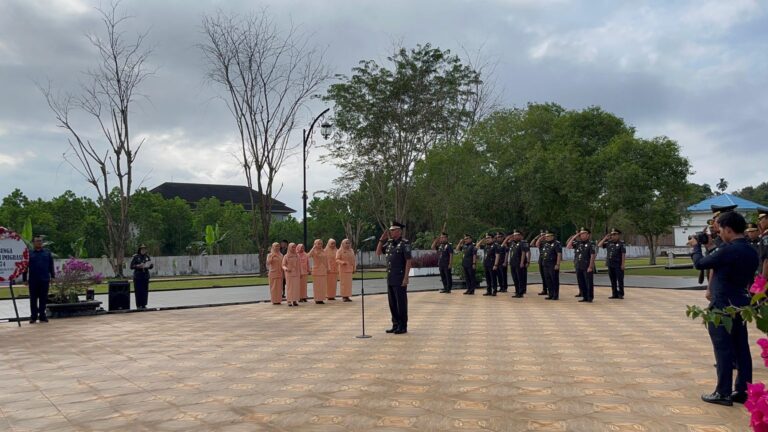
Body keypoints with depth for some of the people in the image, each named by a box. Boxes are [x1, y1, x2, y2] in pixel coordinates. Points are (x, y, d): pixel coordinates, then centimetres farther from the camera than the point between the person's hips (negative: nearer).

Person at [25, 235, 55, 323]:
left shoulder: (47, 253, 9)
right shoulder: (29, 253, 5)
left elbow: (51, 266, 10)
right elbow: (26, 267, 5)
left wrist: (52, 276, 4)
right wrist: (25, 279, 1)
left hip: (45, 280, 1)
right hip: (33, 280, -1)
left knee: (43, 299, 4)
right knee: (33, 299, 4)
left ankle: (42, 316, 11)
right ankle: (33, 317, 10)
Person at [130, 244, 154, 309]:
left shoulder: (147, 257, 10)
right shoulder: (135, 257, -2)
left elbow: (151, 266, 13)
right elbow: (131, 266, -5)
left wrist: (150, 265, -9)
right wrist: (138, 266, -20)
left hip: (146, 276, 4)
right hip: (138, 277, -4)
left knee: (145, 291, 2)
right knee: (138, 291, -3)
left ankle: (144, 305, 9)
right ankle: (138, 305, 2)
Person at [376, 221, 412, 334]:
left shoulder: (405, 243, -10)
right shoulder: (389, 243, 11)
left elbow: (408, 261, -14)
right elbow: (378, 253, 16)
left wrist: (406, 278, -19)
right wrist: (382, 239, 5)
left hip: (400, 279, -7)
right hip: (390, 278, 7)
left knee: (401, 303, -1)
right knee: (392, 303, 11)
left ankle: (403, 327, 7)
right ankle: (396, 325, 20)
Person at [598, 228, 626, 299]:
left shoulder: (621, 243, -6)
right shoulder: (609, 243, 9)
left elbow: (623, 254, -10)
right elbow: (599, 245, 6)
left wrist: (623, 264, -16)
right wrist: (605, 238, 2)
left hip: (618, 265, -6)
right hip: (610, 265, 6)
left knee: (620, 280, 0)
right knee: (613, 280, 9)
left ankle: (620, 294, 6)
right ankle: (614, 294, 16)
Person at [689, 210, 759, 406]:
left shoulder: (728, 250, -20)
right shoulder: (752, 252, 6)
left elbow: (700, 264, -9)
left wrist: (696, 246, 9)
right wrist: (712, 247, 18)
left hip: (723, 307, -8)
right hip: (741, 305, 8)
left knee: (723, 350, -2)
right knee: (741, 349, 11)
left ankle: (723, 393, 3)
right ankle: (743, 391, 17)